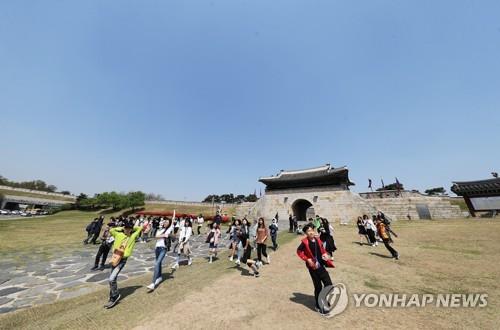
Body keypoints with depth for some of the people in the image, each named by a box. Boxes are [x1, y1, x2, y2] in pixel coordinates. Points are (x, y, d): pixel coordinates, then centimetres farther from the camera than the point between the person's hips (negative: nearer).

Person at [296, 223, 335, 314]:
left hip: (321, 265, 5)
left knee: (329, 284, 9)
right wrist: (307, 259, -16)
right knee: (318, 287, 9)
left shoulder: (318, 240, -3)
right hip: (313, 267, -5)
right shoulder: (305, 242, -19)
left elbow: (322, 249, 15)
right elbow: (299, 251, -10)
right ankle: (318, 307, 32)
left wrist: (325, 255, -5)